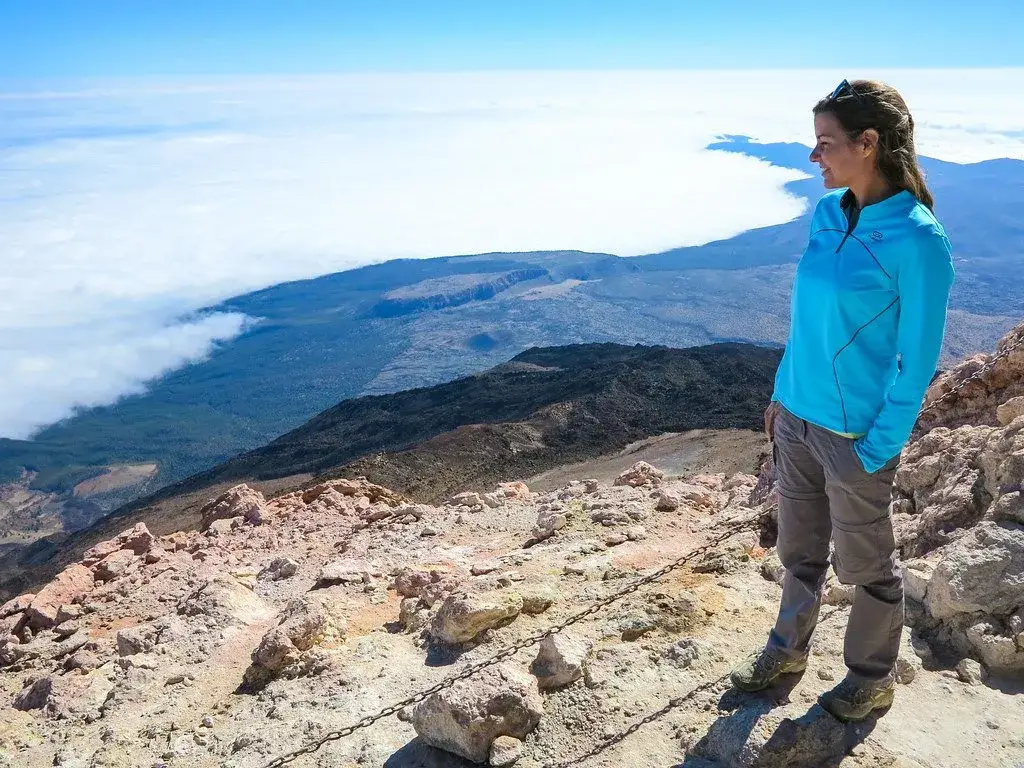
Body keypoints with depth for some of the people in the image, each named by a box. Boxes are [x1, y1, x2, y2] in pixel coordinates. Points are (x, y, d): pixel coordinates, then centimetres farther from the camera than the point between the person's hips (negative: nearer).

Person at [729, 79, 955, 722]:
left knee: (867, 565, 15)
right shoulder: (828, 214, 1)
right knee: (800, 549, 21)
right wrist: (782, 394, 12)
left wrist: (877, 451, -13)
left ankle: (873, 679, 37)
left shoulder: (917, 240, -19)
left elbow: (917, 363, -14)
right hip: (797, 417, 6)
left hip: (855, 433, -6)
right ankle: (789, 648, 43)